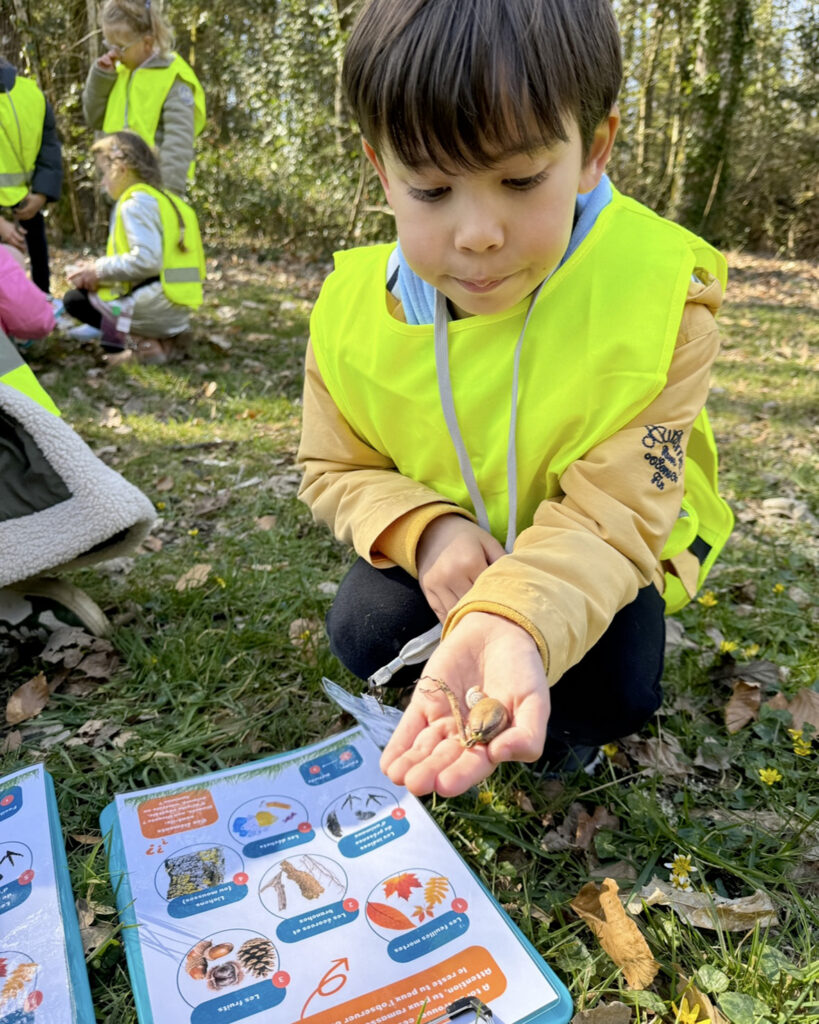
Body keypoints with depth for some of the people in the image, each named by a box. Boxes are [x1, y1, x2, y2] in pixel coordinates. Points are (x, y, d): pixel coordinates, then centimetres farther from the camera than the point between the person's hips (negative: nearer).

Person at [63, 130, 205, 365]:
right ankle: (163, 338, 8)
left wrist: (99, 270, -8)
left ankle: (143, 342, -4)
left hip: (154, 309, -9)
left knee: (74, 299, 8)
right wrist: (97, 268, 9)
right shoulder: (167, 199, 17)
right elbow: (154, 258, 14)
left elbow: (146, 261, -23)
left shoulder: (136, 203, -11)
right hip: (178, 312, 9)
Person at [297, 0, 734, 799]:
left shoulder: (659, 296, -29)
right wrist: (424, 528, -29)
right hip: (447, 544, 3)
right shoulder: (351, 308, -20)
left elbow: (608, 517, -32)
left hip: (594, 554, -1)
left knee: (616, 689, -23)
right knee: (363, 632, -19)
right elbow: (337, 468, -6)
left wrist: (510, 624, -54)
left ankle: (565, 716, 14)